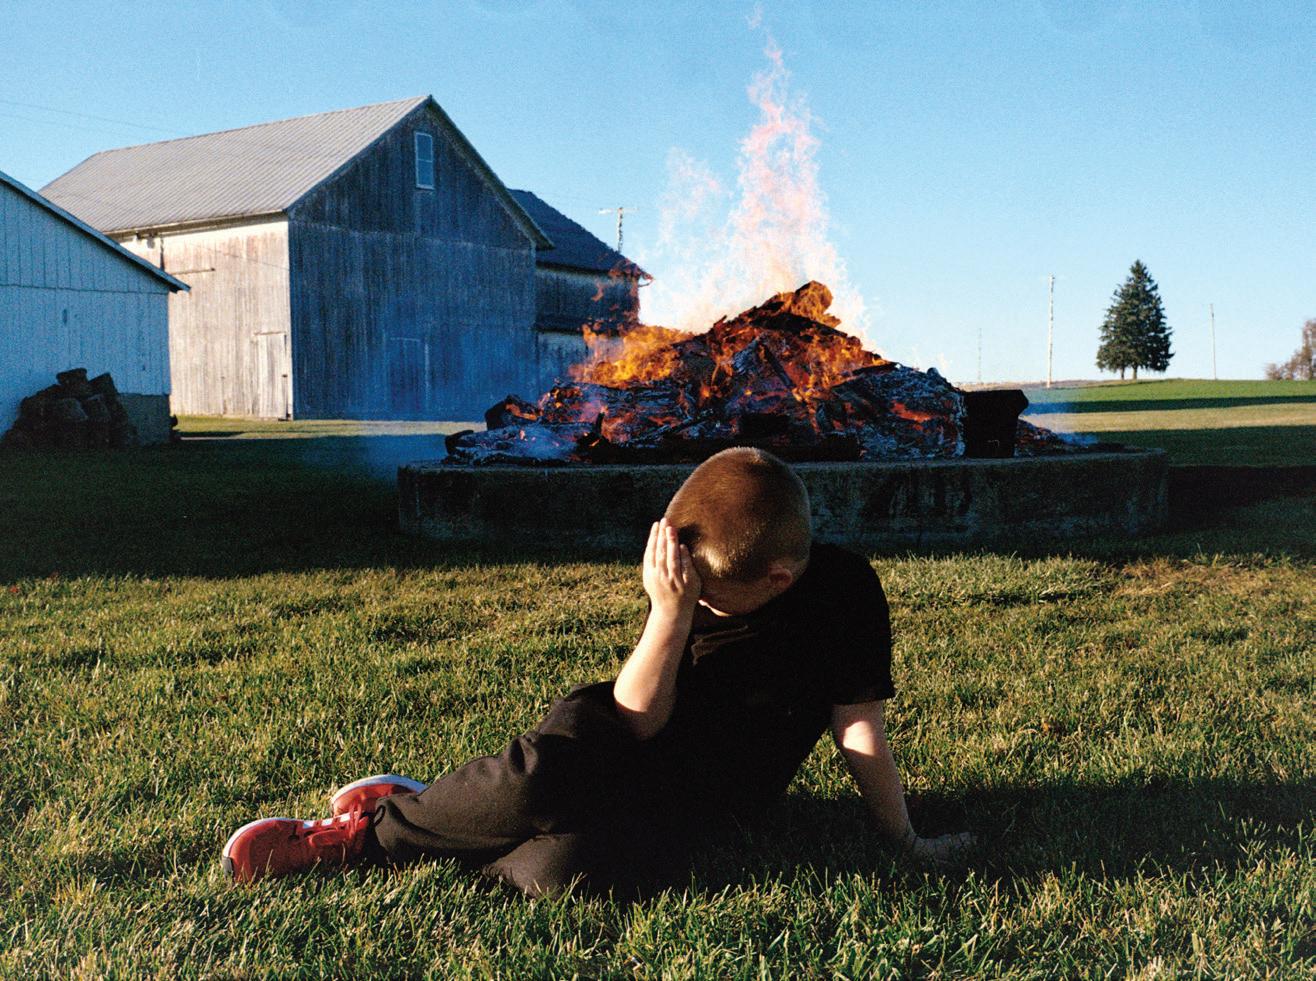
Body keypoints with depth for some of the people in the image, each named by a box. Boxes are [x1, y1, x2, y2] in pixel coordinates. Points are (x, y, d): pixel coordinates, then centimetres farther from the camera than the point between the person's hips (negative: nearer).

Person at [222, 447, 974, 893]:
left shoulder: (846, 592, -13)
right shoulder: (697, 583, -8)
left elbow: (859, 727, -7)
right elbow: (638, 717, -13)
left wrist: (908, 843, -4)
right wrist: (669, 615, -27)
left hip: (697, 803, -1)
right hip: (626, 740, 1)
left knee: (566, 870, -33)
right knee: (537, 778, -38)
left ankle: (374, 835, -11)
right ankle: (398, 815, -10)